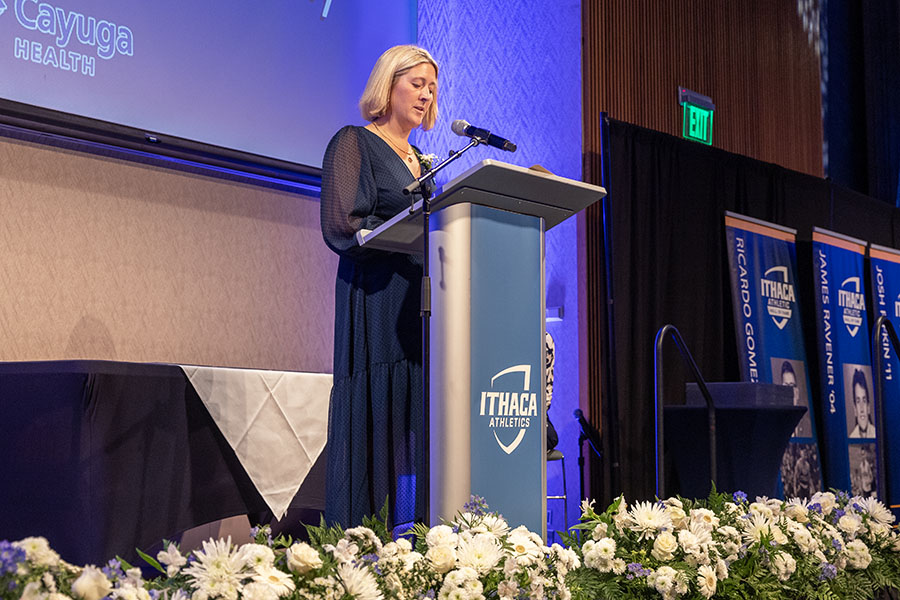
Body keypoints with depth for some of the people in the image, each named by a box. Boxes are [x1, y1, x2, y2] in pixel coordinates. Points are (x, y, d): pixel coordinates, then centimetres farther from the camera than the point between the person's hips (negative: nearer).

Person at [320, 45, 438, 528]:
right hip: (376, 304, -7)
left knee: (415, 429, 0)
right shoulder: (353, 143, 3)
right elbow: (343, 227, -10)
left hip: (419, 304, 7)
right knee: (375, 422, -10)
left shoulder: (420, 162, 25)